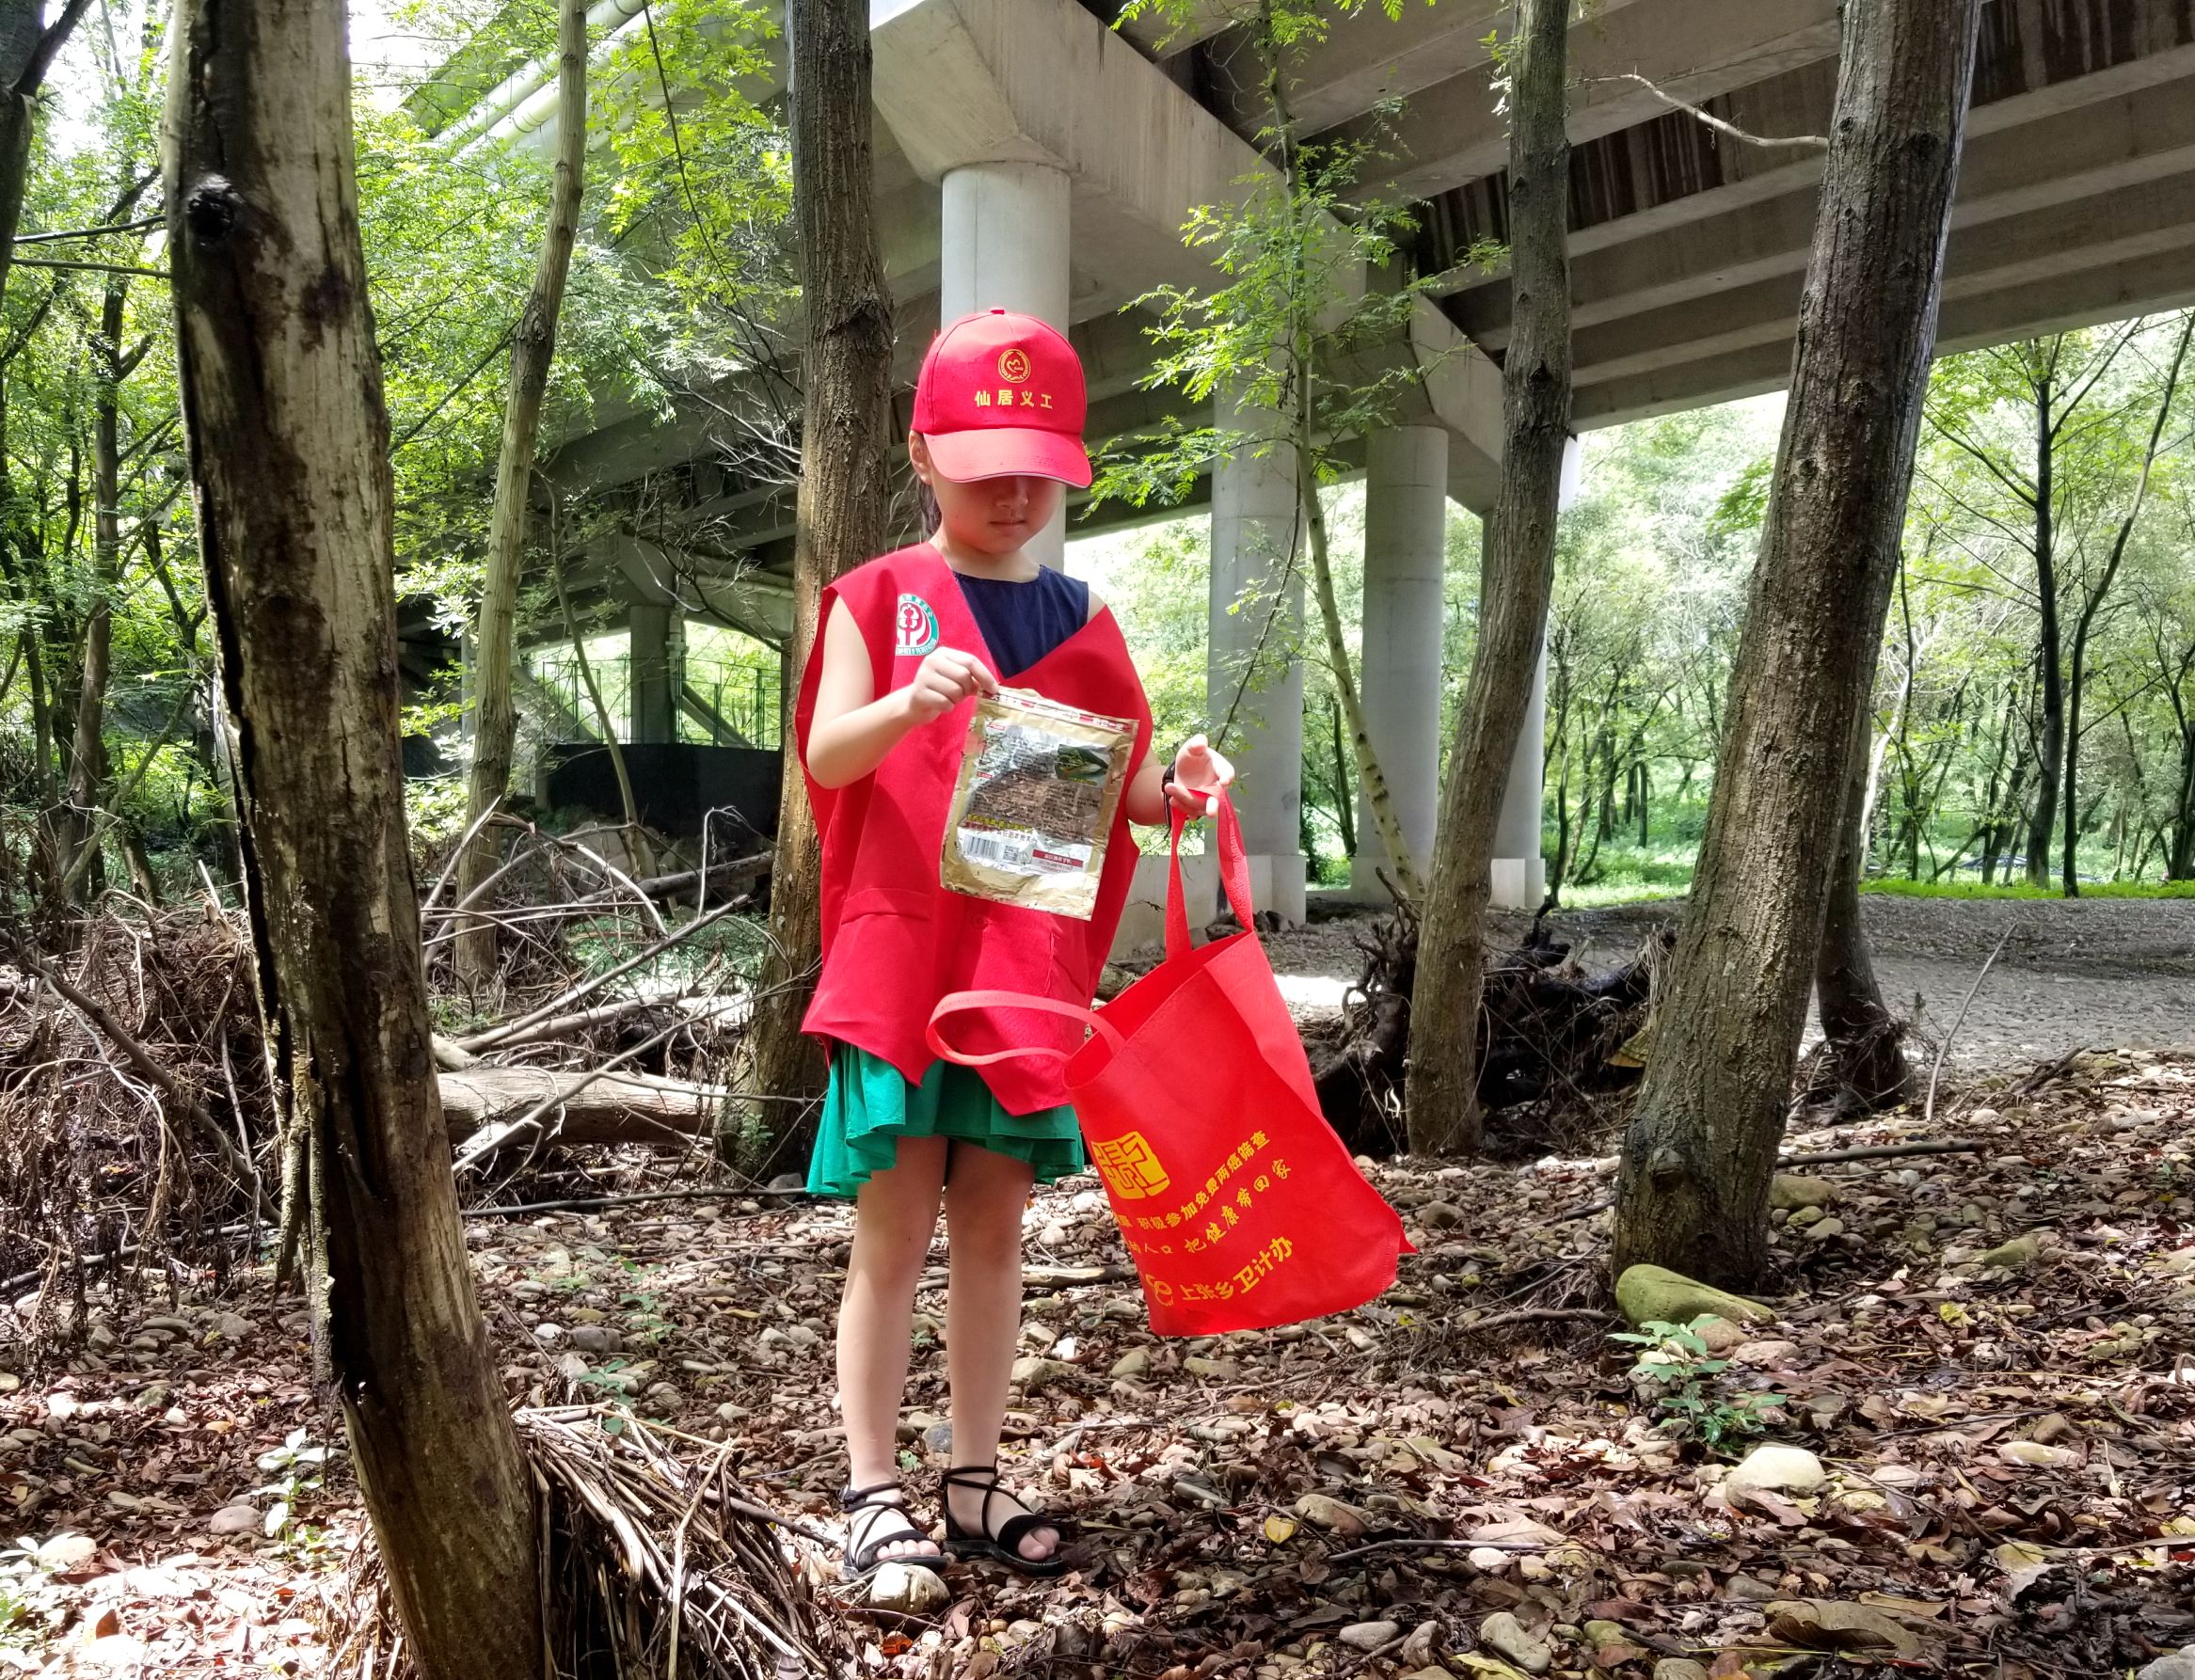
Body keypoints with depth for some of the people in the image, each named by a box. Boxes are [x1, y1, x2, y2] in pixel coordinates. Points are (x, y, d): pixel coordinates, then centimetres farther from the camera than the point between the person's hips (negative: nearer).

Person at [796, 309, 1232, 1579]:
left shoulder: (1079, 616, 10)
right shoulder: (877, 599, 1)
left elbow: (1110, 784, 11)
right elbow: (828, 755, -11)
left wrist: (1173, 787, -10)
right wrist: (911, 701, -30)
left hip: (1030, 966, 3)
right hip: (899, 960, -3)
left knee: (995, 1230, 10)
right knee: (895, 1237, 3)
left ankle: (977, 1482, 23)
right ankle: (874, 1489, 16)